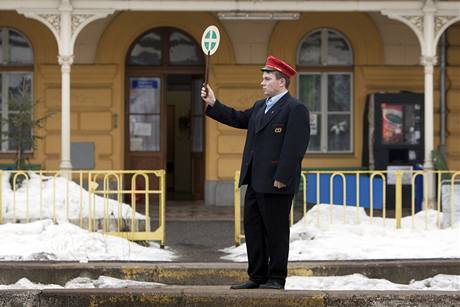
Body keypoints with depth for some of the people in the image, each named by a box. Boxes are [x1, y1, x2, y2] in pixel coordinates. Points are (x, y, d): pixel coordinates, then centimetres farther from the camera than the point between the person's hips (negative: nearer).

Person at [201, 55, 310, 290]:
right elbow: (238, 119, 21)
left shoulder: (295, 109, -11)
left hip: (276, 183, -9)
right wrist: (213, 104, 13)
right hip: (255, 182, 9)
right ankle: (257, 277, 17)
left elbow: (294, 147, -17)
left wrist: (281, 178, -21)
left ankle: (276, 278, 6)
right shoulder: (260, 106, 18)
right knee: (253, 228, 10)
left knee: (276, 230, -1)